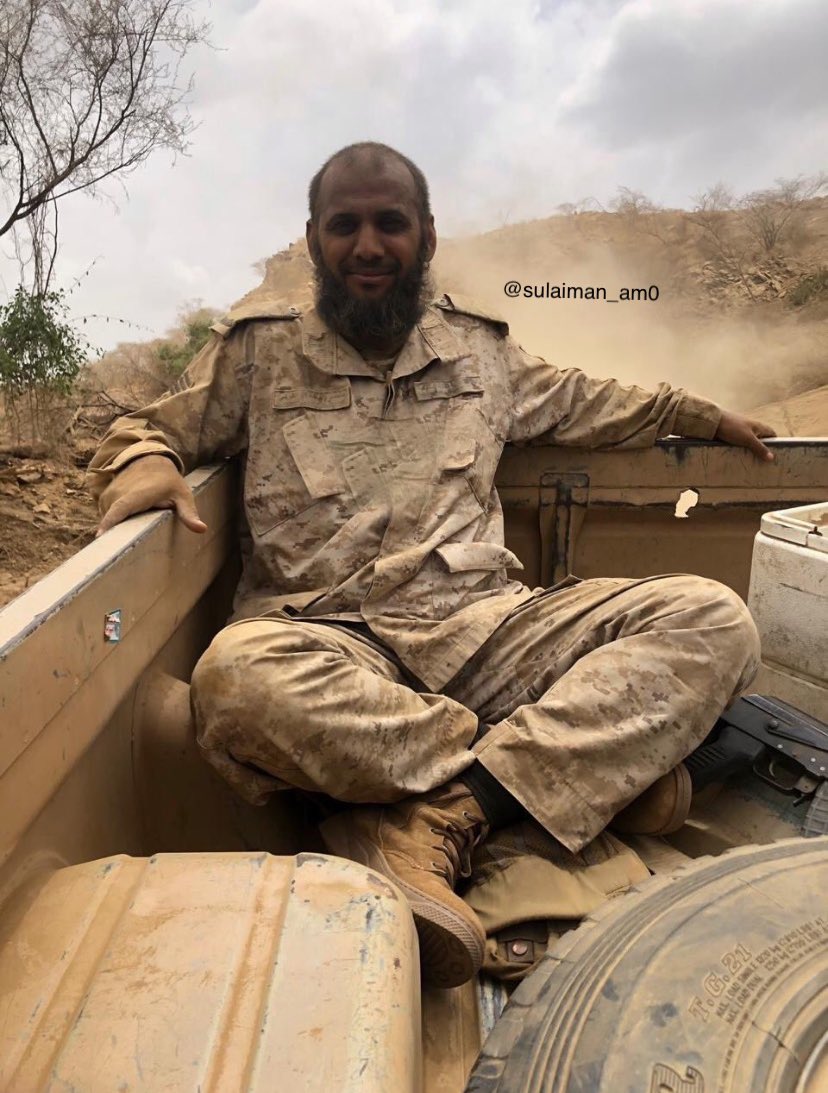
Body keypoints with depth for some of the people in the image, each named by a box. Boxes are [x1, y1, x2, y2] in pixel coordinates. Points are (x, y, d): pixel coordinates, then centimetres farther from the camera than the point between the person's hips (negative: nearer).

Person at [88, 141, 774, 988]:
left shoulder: (479, 346, 19)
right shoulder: (257, 352, 11)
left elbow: (578, 404, 35)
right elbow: (146, 430, 17)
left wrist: (702, 416, 35)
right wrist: (144, 464, -8)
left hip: (483, 626, 3)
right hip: (325, 645, -2)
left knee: (711, 620, -15)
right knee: (239, 675, -38)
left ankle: (432, 821, -27)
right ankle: (597, 759, -22)